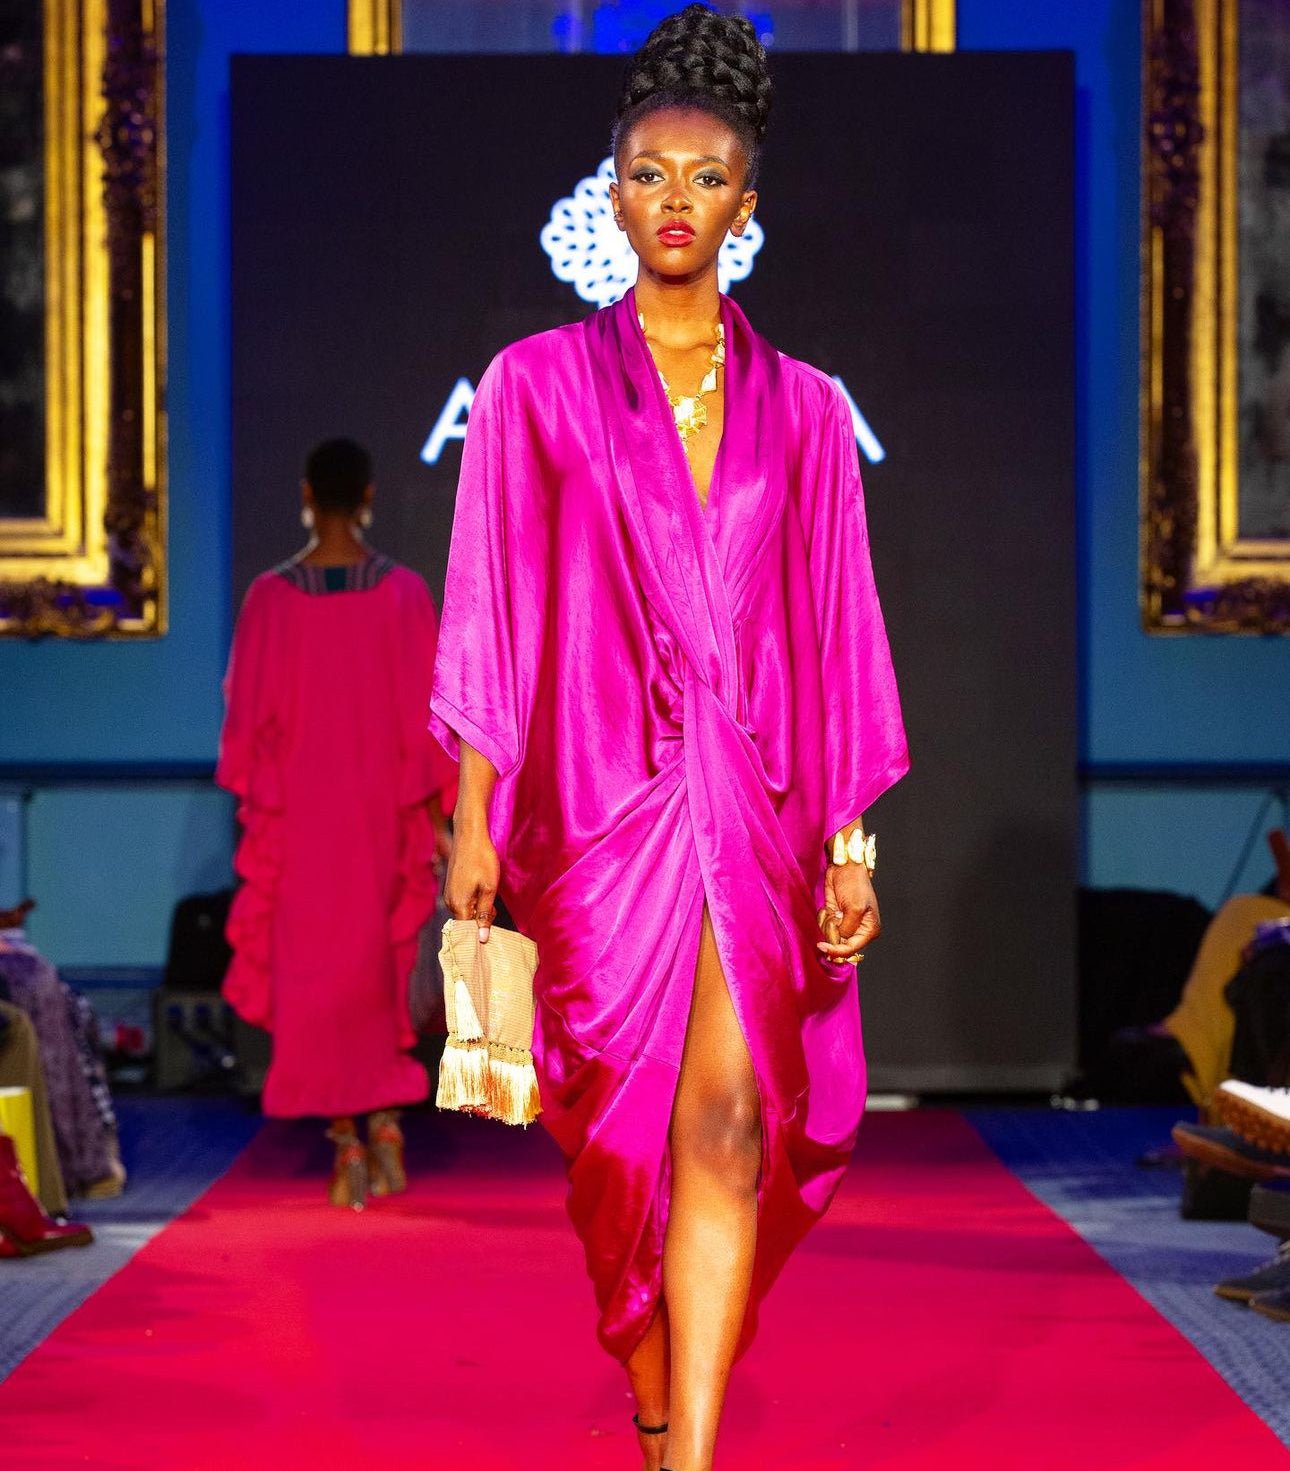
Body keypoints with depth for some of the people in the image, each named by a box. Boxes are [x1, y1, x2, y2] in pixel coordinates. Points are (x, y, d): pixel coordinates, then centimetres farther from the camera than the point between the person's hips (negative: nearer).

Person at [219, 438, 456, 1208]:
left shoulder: (273, 595, -9)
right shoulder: (405, 592, -7)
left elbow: (251, 713, -5)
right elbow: (427, 714, -4)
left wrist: (253, 803, 6)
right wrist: (439, 816, 3)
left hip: (298, 812, -1)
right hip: (384, 808, 1)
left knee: (313, 973, 6)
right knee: (380, 968, 17)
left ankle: (347, 1140, 2)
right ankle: (386, 1120, 9)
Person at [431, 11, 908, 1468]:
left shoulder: (801, 409, 10)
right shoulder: (538, 384, 6)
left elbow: (835, 634, 9)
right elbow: (494, 616, 3)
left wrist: (850, 838, 4)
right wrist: (474, 822, -2)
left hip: (756, 803, 1)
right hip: (595, 797, 0)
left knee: (730, 1127, -11)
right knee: (621, 1131, 5)